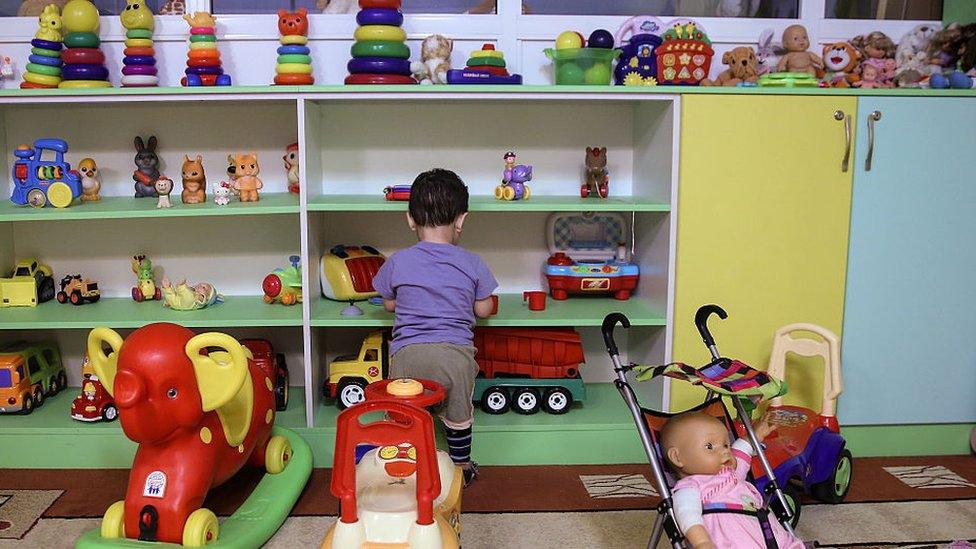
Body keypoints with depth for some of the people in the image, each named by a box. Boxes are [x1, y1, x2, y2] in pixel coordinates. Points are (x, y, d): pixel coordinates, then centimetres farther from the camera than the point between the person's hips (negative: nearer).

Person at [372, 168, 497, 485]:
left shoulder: (398, 262, -1)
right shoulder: (471, 263, -2)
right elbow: (483, 310, 7)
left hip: (408, 352, -1)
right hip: (455, 352, 1)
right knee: (458, 415, 21)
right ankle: (461, 467, 36)